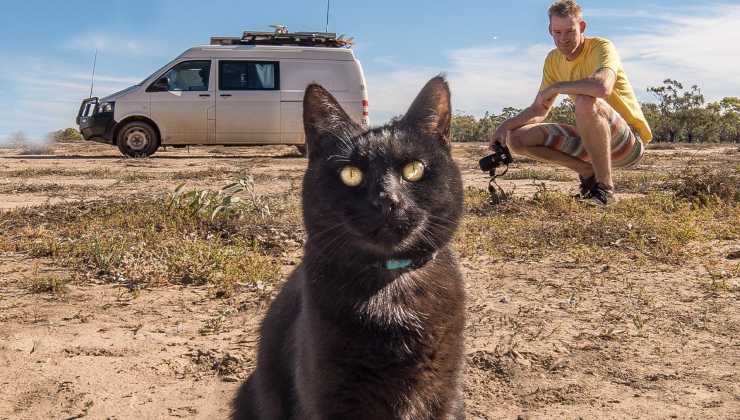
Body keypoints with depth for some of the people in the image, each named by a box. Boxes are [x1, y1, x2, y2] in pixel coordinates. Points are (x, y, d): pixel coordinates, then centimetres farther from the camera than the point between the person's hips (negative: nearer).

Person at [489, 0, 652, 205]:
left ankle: (605, 188, -21)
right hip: (592, 139, 7)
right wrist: (506, 125, -9)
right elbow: (539, 110, 9)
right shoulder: (553, 60, 5)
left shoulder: (602, 47, -16)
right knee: (517, 138, -4)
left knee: (586, 102, -38)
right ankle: (588, 171, 4)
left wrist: (554, 88, -25)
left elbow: (603, 86, -39)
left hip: (631, 142, -7)